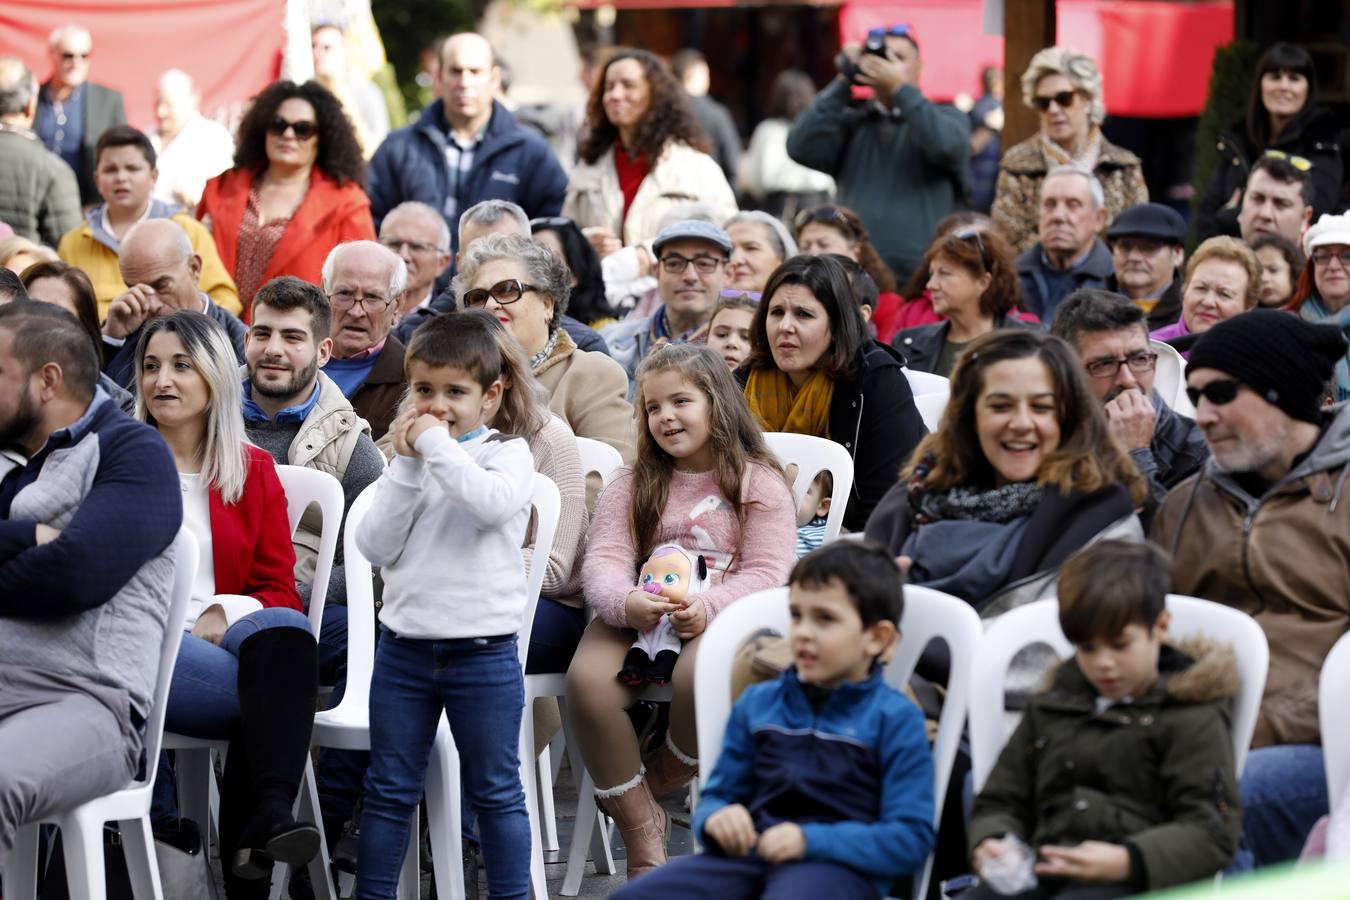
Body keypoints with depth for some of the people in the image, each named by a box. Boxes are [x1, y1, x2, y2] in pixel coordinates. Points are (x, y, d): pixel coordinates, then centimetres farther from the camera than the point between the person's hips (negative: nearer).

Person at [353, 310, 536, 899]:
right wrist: (407, 464, -8)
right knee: (389, 791, 11)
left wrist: (437, 445, -17)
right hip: (404, 646, 4)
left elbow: (494, 503, -26)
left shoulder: (507, 453, -2)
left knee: (496, 792, 5)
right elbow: (376, 546, -3)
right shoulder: (408, 461, 7)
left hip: (482, 650, -4)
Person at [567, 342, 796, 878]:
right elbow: (603, 559, 3)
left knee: (700, 675, -40)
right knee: (587, 678, -31)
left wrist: (706, 609, -24)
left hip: (721, 615, -3)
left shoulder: (758, 483, 7)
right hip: (638, 618, 3)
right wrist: (626, 603, -22)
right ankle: (643, 835, -15)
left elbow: (765, 573, -4)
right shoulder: (632, 485, 17)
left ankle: (654, 785, -6)